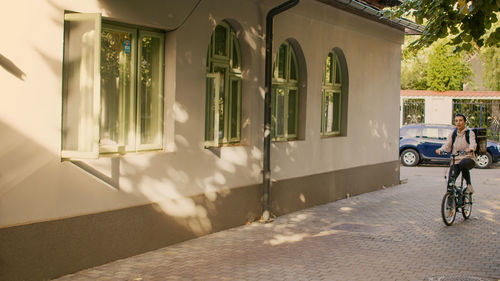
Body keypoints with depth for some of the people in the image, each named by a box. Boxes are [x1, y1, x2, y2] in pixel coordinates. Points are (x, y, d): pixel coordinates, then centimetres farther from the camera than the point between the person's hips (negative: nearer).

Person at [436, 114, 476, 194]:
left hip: (468, 159, -3)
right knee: (450, 183, -12)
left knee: (463, 164, -38)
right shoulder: (452, 134, 10)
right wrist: (440, 150, -24)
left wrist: (470, 149, -41)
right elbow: (447, 146, -1)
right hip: (455, 160, 3)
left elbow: (473, 143, -17)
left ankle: (469, 184, -18)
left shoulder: (470, 133, 1)